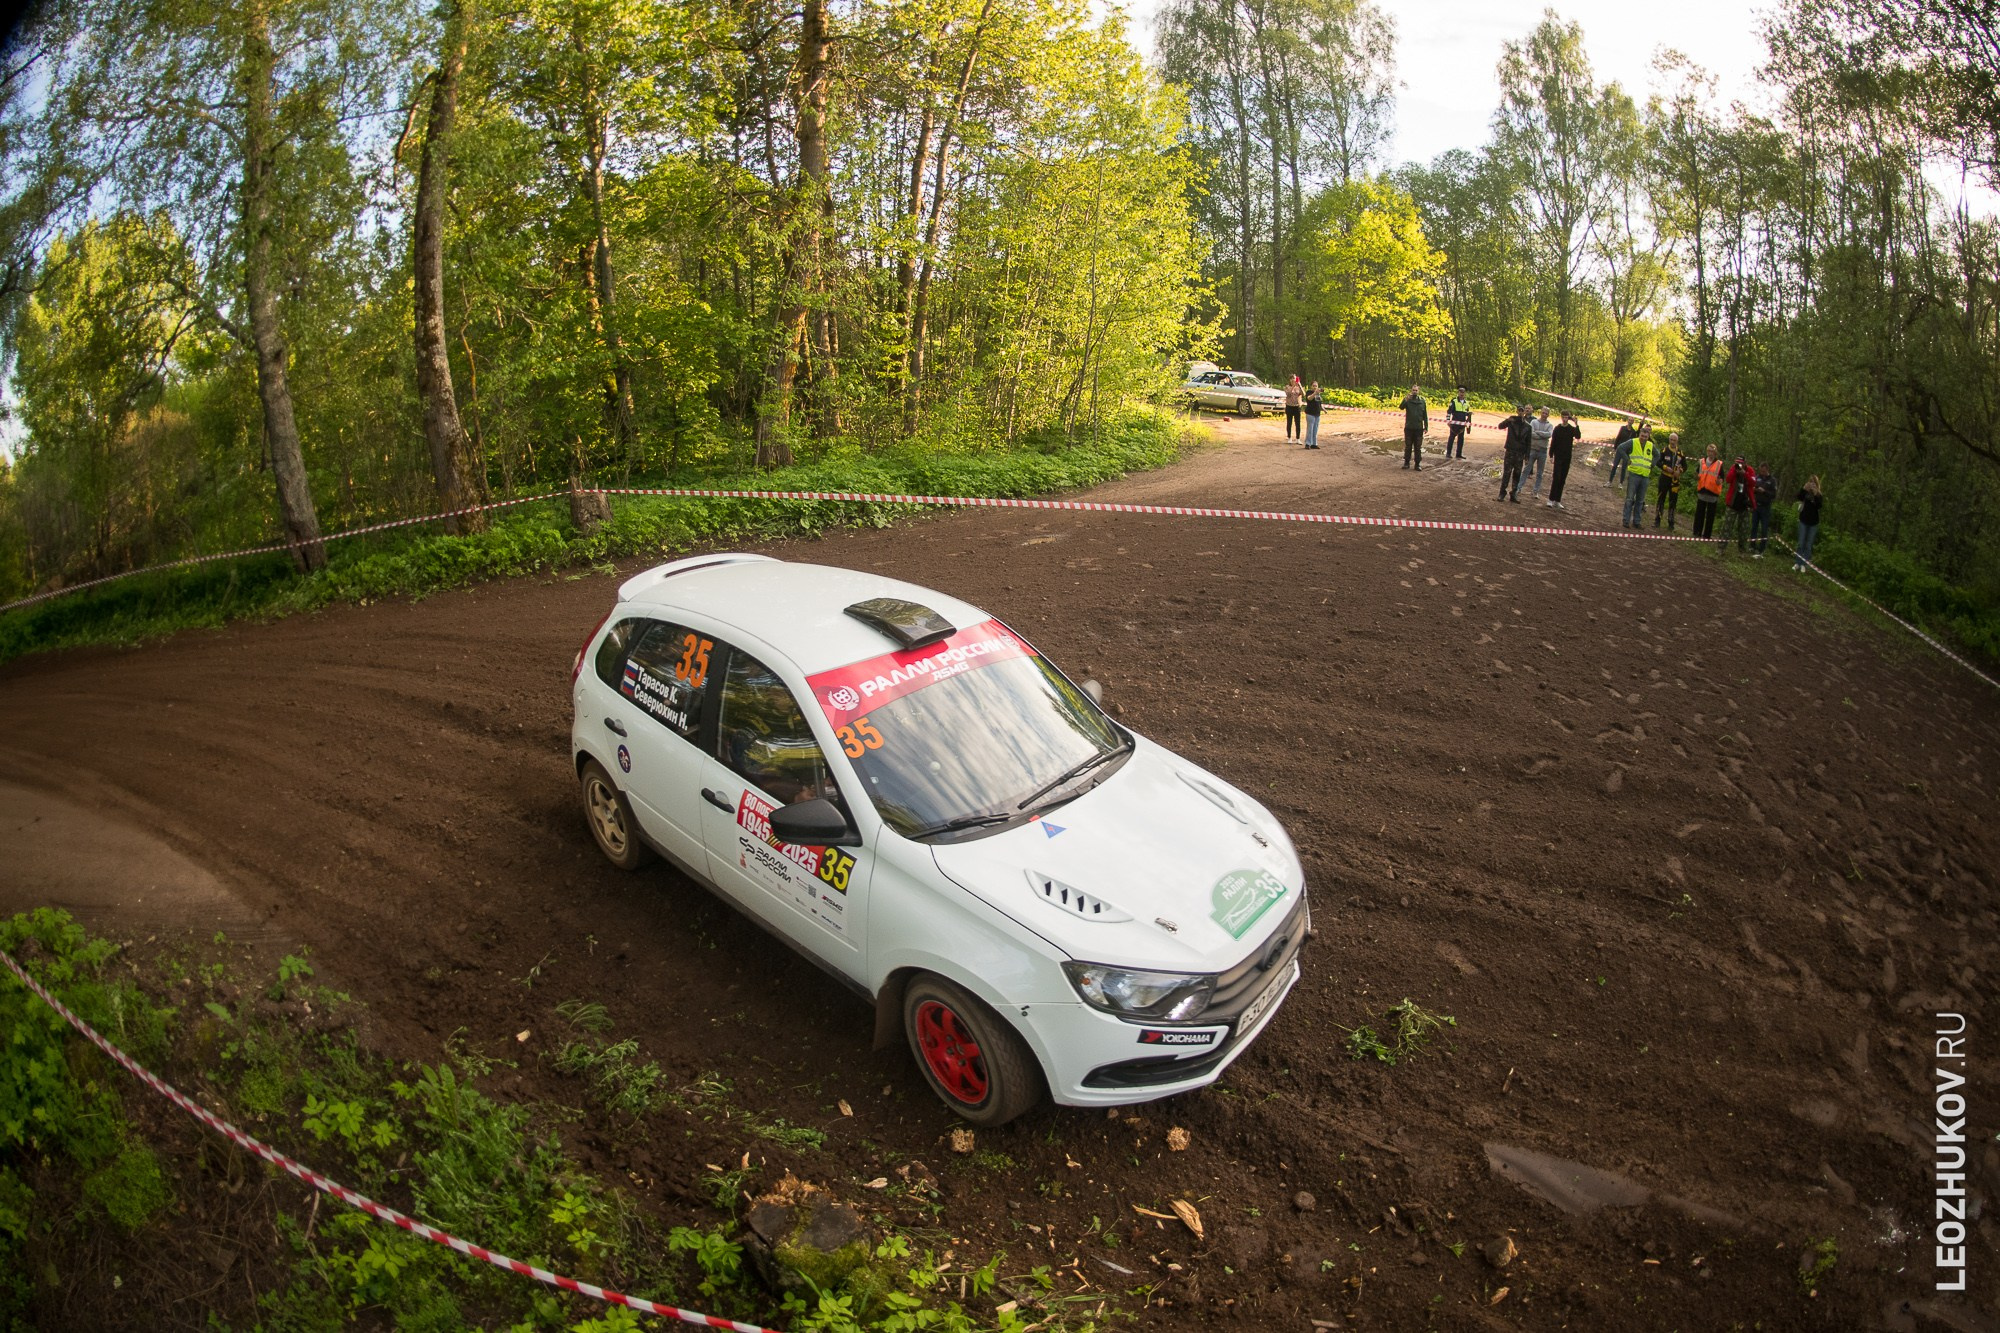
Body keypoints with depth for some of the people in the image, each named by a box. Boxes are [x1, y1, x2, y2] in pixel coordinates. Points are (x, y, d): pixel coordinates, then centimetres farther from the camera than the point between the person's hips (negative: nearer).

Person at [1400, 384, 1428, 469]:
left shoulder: (1422, 401, 4)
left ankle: (1417, 464, 9)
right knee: (1408, 446, 7)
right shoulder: (1407, 400, -2)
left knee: (1418, 447, 4)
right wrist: (1406, 400, -42)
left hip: (1419, 428, 1)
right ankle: (1407, 462, 16)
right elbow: (1401, 407, -23)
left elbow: (1425, 415, 7)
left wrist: (1426, 426, 2)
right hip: (1409, 427, -1)